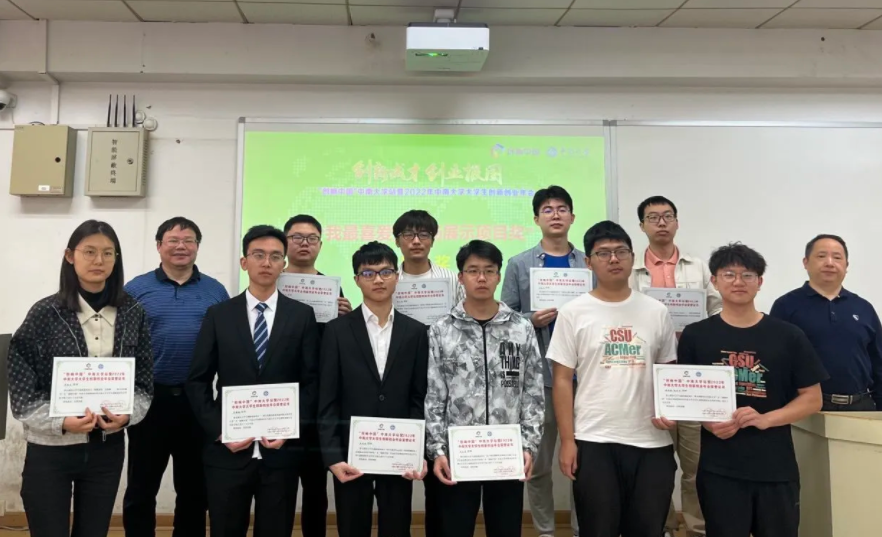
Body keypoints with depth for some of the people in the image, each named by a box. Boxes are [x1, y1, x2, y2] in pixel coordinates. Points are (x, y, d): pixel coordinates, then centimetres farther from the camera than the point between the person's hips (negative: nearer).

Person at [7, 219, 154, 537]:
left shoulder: (133, 314, 0)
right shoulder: (45, 314, -7)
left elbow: (144, 382, 5)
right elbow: (22, 389, -5)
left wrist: (127, 415, -13)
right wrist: (61, 422, -18)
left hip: (107, 448, 3)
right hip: (50, 449, -2)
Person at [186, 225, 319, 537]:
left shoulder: (303, 316, 2)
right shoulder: (218, 315, 4)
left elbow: (312, 382, 0)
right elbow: (198, 382, 3)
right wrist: (219, 431, -7)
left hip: (282, 451, 0)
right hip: (227, 451, 1)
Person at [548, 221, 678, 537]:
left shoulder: (656, 311, 7)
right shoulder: (573, 313, -1)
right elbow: (562, 381, -2)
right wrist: (567, 440, -6)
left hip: (652, 442, 3)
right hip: (594, 441, -2)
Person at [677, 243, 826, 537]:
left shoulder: (789, 336, 2)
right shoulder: (695, 335, 2)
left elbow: (812, 398, 3)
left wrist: (765, 419, -13)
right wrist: (708, 422, -13)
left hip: (776, 469, 1)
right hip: (719, 469, 0)